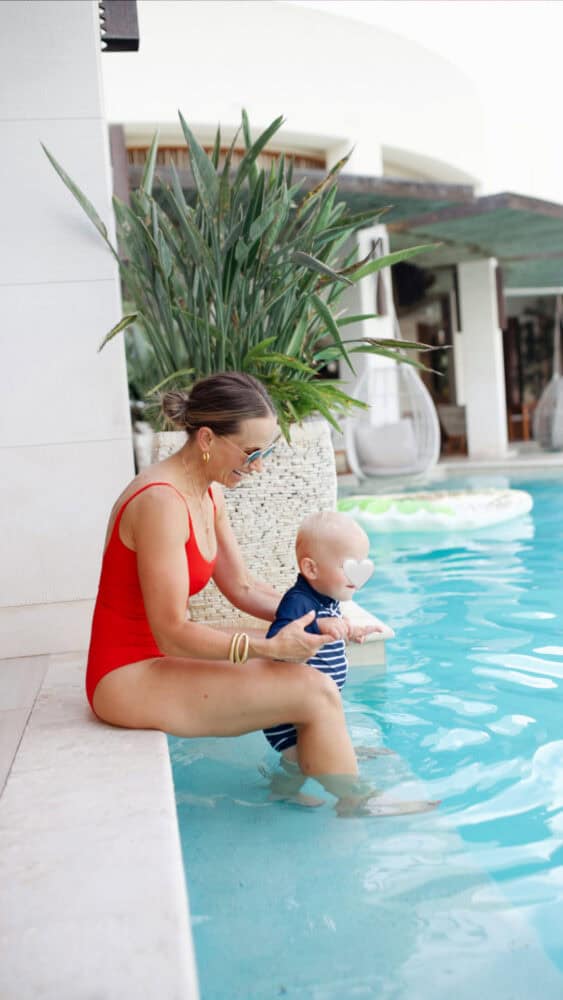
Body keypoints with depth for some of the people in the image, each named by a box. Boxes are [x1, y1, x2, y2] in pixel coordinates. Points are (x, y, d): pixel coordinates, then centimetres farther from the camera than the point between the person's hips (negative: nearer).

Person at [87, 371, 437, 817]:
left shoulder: (209, 494, 6)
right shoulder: (162, 503, -24)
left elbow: (243, 587, 10)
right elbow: (173, 634, -24)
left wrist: (313, 615, -2)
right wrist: (268, 648, -27)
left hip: (157, 661, 10)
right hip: (129, 679, -10)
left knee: (312, 681, 14)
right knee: (315, 693, -16)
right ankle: (357, 812, 3)